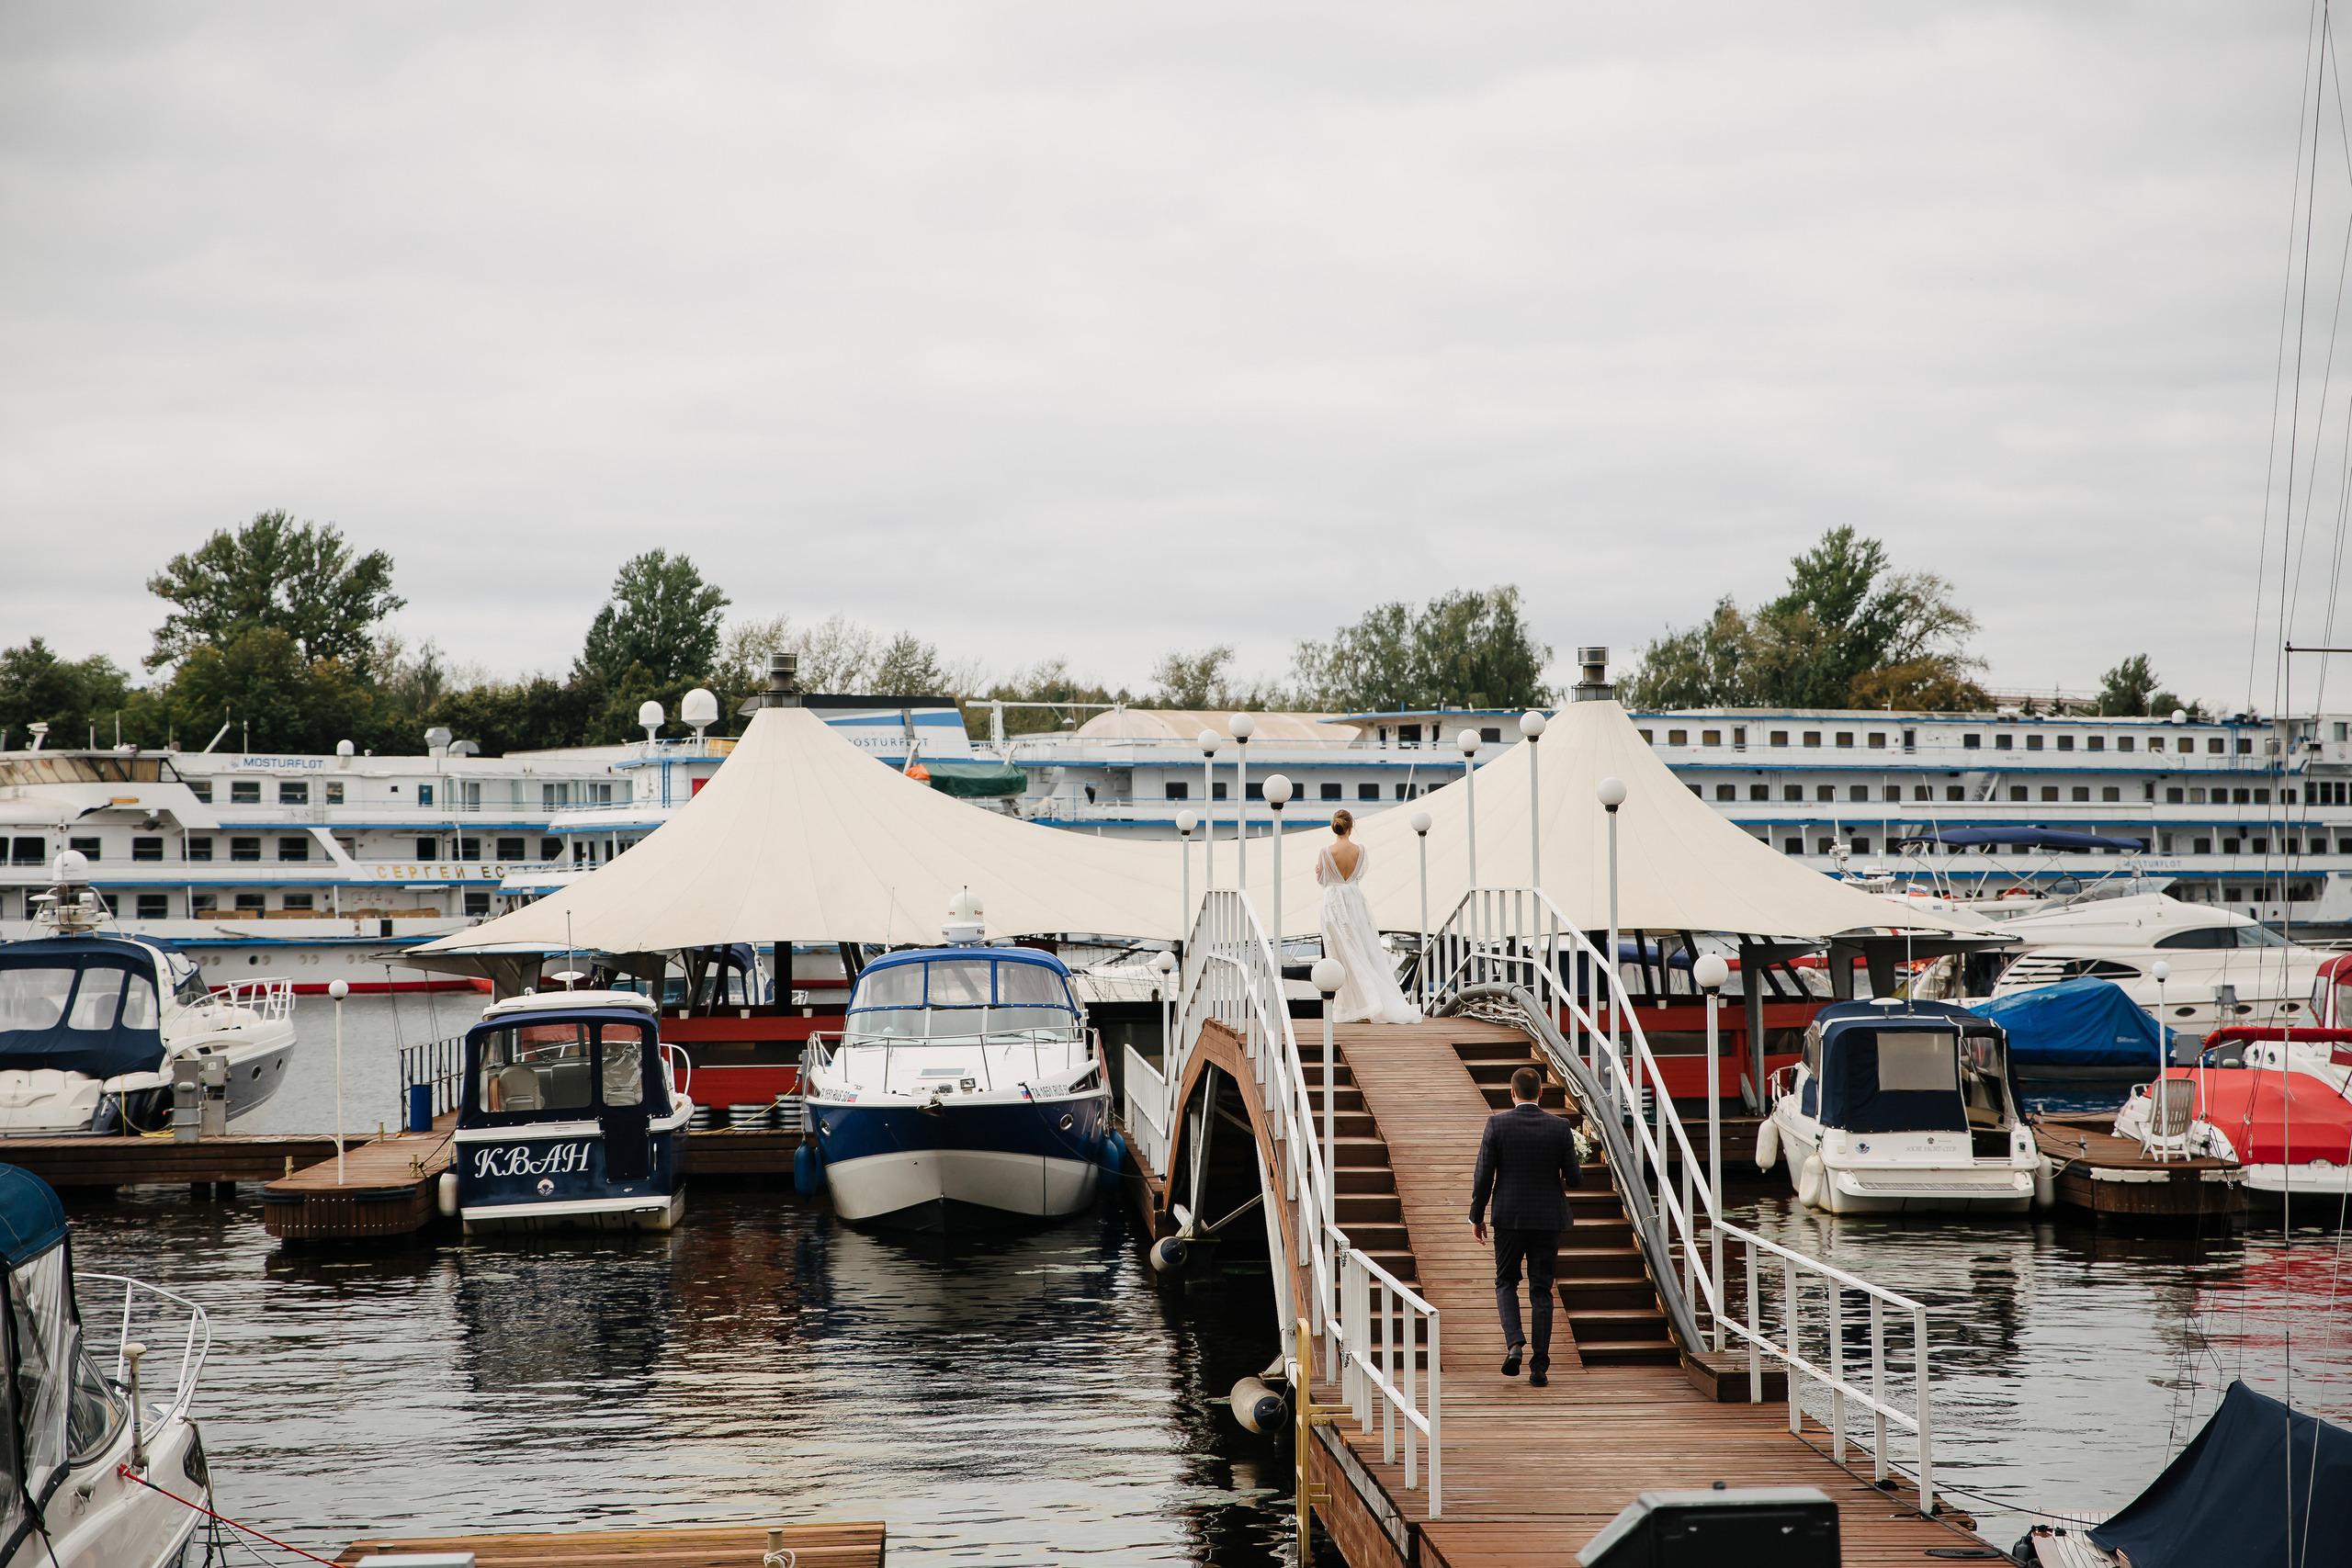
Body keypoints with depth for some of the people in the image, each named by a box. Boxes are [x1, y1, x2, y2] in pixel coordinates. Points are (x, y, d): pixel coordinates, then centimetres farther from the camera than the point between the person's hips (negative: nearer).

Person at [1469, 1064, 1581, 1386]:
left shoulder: (1497, 1123, -8)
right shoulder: (1560, 1127, -5)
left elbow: (1484, 1175, -6)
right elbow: (1573, 1178, -3)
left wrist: (1477, 1216, 5)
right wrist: (1578, 1173, 22)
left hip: (1509, 1217, -1)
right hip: (1548, 1218, 1)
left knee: (1506, 1282, 16)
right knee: (1541, 1290, 8)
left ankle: (1514, 1342, -7)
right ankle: (1539, 1365, 4)